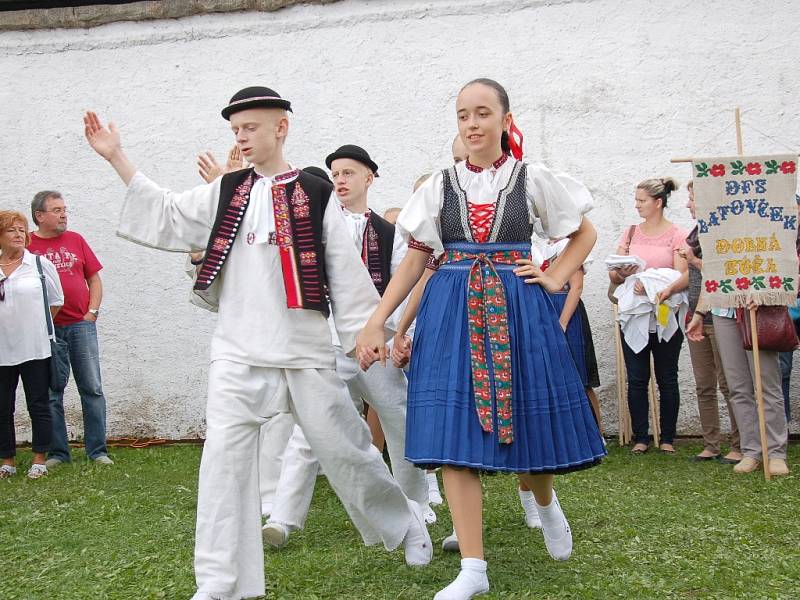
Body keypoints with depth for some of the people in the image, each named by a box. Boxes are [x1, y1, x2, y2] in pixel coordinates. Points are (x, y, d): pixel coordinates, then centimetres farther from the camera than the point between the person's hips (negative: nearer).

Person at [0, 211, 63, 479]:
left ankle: (39, 460, 13)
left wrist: (35, 324, 7)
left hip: (35, 349, -2)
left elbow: (56, 301, 8)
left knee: (38, 405, 3)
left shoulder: (41, 264, 0)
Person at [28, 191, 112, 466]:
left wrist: (92, 313, 0)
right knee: (51, 394, 4)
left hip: (81, 325, 2)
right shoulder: (27, 245, 1)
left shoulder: (75, 240, 9)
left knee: (92, 389, 2)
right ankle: (57, 452, 13)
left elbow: (94, 279, 12)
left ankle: (97, 451, 8)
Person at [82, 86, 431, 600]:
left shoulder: (315, 196, 0)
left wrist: (367, 332, -1)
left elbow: (345, 271, 1)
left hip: (306, 350, -2)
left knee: (342, 447, 5)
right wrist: (117, 158, 4)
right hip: (238, 351, 3)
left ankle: (404, 521, 32)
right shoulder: (226, 193, 9)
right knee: (225, 460, -4)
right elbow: (166, 215, 8)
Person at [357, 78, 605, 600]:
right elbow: (415, 260, 6)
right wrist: (375, 323, -1)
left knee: (525, 424, 4)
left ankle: (546, 503, 40)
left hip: (516, 311, -1)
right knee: (454, 435, -6)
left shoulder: (533, 180, 4)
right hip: (453, 313, 1)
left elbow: (585, 233, 15)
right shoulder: (441, 185, 7)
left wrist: (554, 279, 0)